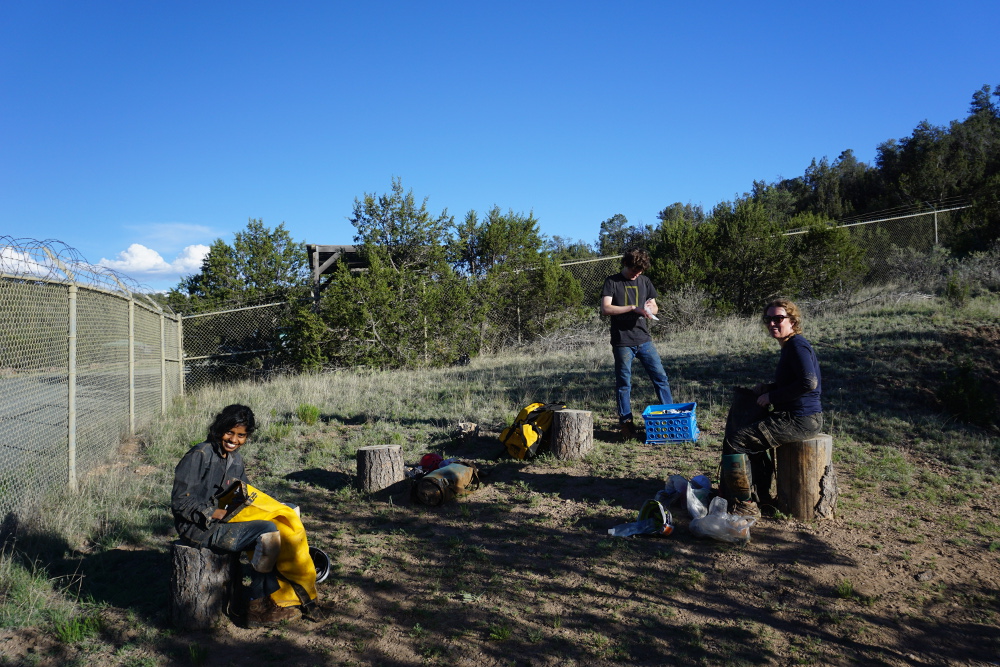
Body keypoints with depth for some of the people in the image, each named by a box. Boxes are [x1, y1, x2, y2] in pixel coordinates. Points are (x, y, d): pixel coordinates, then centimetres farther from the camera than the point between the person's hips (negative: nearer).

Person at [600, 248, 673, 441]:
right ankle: (626, 423, 12)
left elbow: (655, 307, 18)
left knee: (660, 377, 2)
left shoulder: (644, 281, 12)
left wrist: (650, 308, -7)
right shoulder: (612, 282, -1)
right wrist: (633, 308, -19)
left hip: (644, 340, 4)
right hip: (622, 342, -4)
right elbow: (605, 309, -13)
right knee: (624, 383, 2)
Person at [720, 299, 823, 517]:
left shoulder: (797, 345, -16)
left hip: (801, 421, -11)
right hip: (793, 416, 11)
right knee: (752, 431, 29)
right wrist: (768, 388, 7)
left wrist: (772, 396, -18)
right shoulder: (790, 345, 15)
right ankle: (760, 493, 34)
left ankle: (745, 505, -4)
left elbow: (809, 383, -27)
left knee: (735, 439, -12)